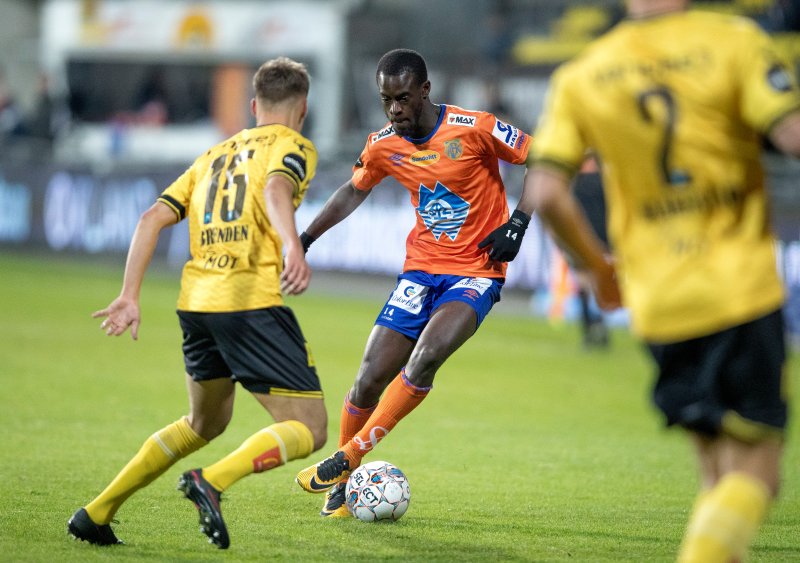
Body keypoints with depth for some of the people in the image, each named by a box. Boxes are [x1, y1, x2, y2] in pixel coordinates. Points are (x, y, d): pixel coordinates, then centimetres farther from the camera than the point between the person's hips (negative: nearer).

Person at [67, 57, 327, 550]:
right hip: (252, 301, -7)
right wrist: (294, 247, -37)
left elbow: (153, 218, 15)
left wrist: (130, 296, 15)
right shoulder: (294, 146, 5)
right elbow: (276, 188, -19)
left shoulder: (216, 154, 24)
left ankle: (98, 513, 19)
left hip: (196, 301, 7)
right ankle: (213, 481, -26)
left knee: (204, 424, 26)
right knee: (309, 429, -3)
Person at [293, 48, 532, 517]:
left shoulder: (474, 129, -15)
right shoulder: (383, 146, -1)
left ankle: (349, 456, -13)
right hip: (421, 268, 4)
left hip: (477, 271, -4)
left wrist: (517, 223, -15)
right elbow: (355, 191, 19)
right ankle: (343, 483, 17)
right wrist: (306, 237, 13)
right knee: (369, 382, -4)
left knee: (425, 357, -28)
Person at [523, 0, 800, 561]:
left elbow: (545, 193, -3)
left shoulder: (580, 77, 3)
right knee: (754, 475, -1)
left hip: (656, 301, 4)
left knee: (719, 477, 16)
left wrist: (598, 264, 13)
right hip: (742, 292, -4)